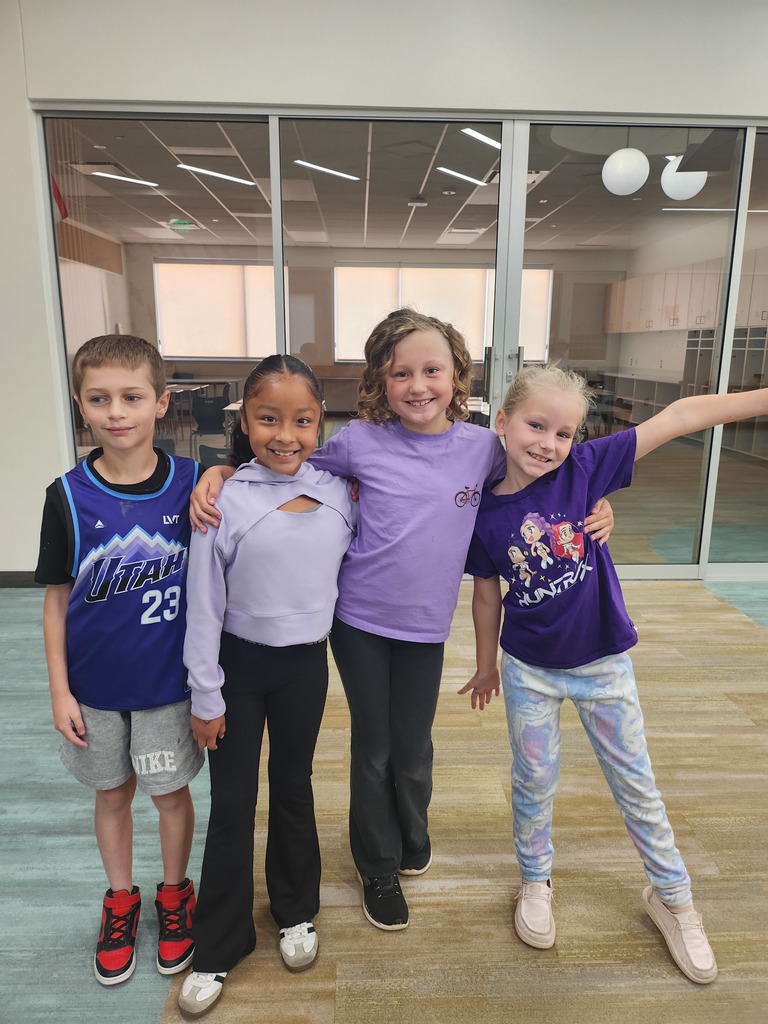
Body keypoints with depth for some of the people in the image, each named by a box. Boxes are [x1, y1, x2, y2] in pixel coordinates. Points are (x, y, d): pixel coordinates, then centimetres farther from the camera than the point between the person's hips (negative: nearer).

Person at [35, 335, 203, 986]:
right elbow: (56, 597, -3)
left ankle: (175, 892, 42)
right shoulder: (68, 496, -10)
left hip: (168, 681, -1)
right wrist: (60, 690, -3)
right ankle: (121, 898, 44)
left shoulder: (191, 484, -12)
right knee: (112, 793, 20)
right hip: (95, 686, 1)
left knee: (172, 791, 16)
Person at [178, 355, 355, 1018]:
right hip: (239, 664, -2)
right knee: (232, 804, 10)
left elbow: (350, 569, 8)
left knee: (294, 788, 20)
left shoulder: (338, 495, -8)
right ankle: (218, 946, 31)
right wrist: (205, 697, -8)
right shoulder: (226, 504, -16)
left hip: (305, 663, 2)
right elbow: (204, 608, -11)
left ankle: (296, 912, 42)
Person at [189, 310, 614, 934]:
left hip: (426, 625, 1)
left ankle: (413, 838, 50)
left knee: (414, 748, 16)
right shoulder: (360, 441, -11)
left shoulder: (482, 446, -7)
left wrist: (591, 509, -4)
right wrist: (217, 475, -11)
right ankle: (378, 866, 40)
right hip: (360, 621, -1)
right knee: (373, 749, 14)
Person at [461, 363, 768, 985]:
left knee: (636, 783, 17)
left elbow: (678, 418, -18)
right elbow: (487, 593, 0)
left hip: (603, 662, 1)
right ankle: (536, 881, 43)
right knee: (535, 781, 16)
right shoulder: (484, 511, -12)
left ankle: (672, 897, 40)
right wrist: (487, 665, 10)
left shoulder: (583, 469, -15)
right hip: (530, 669, 0)